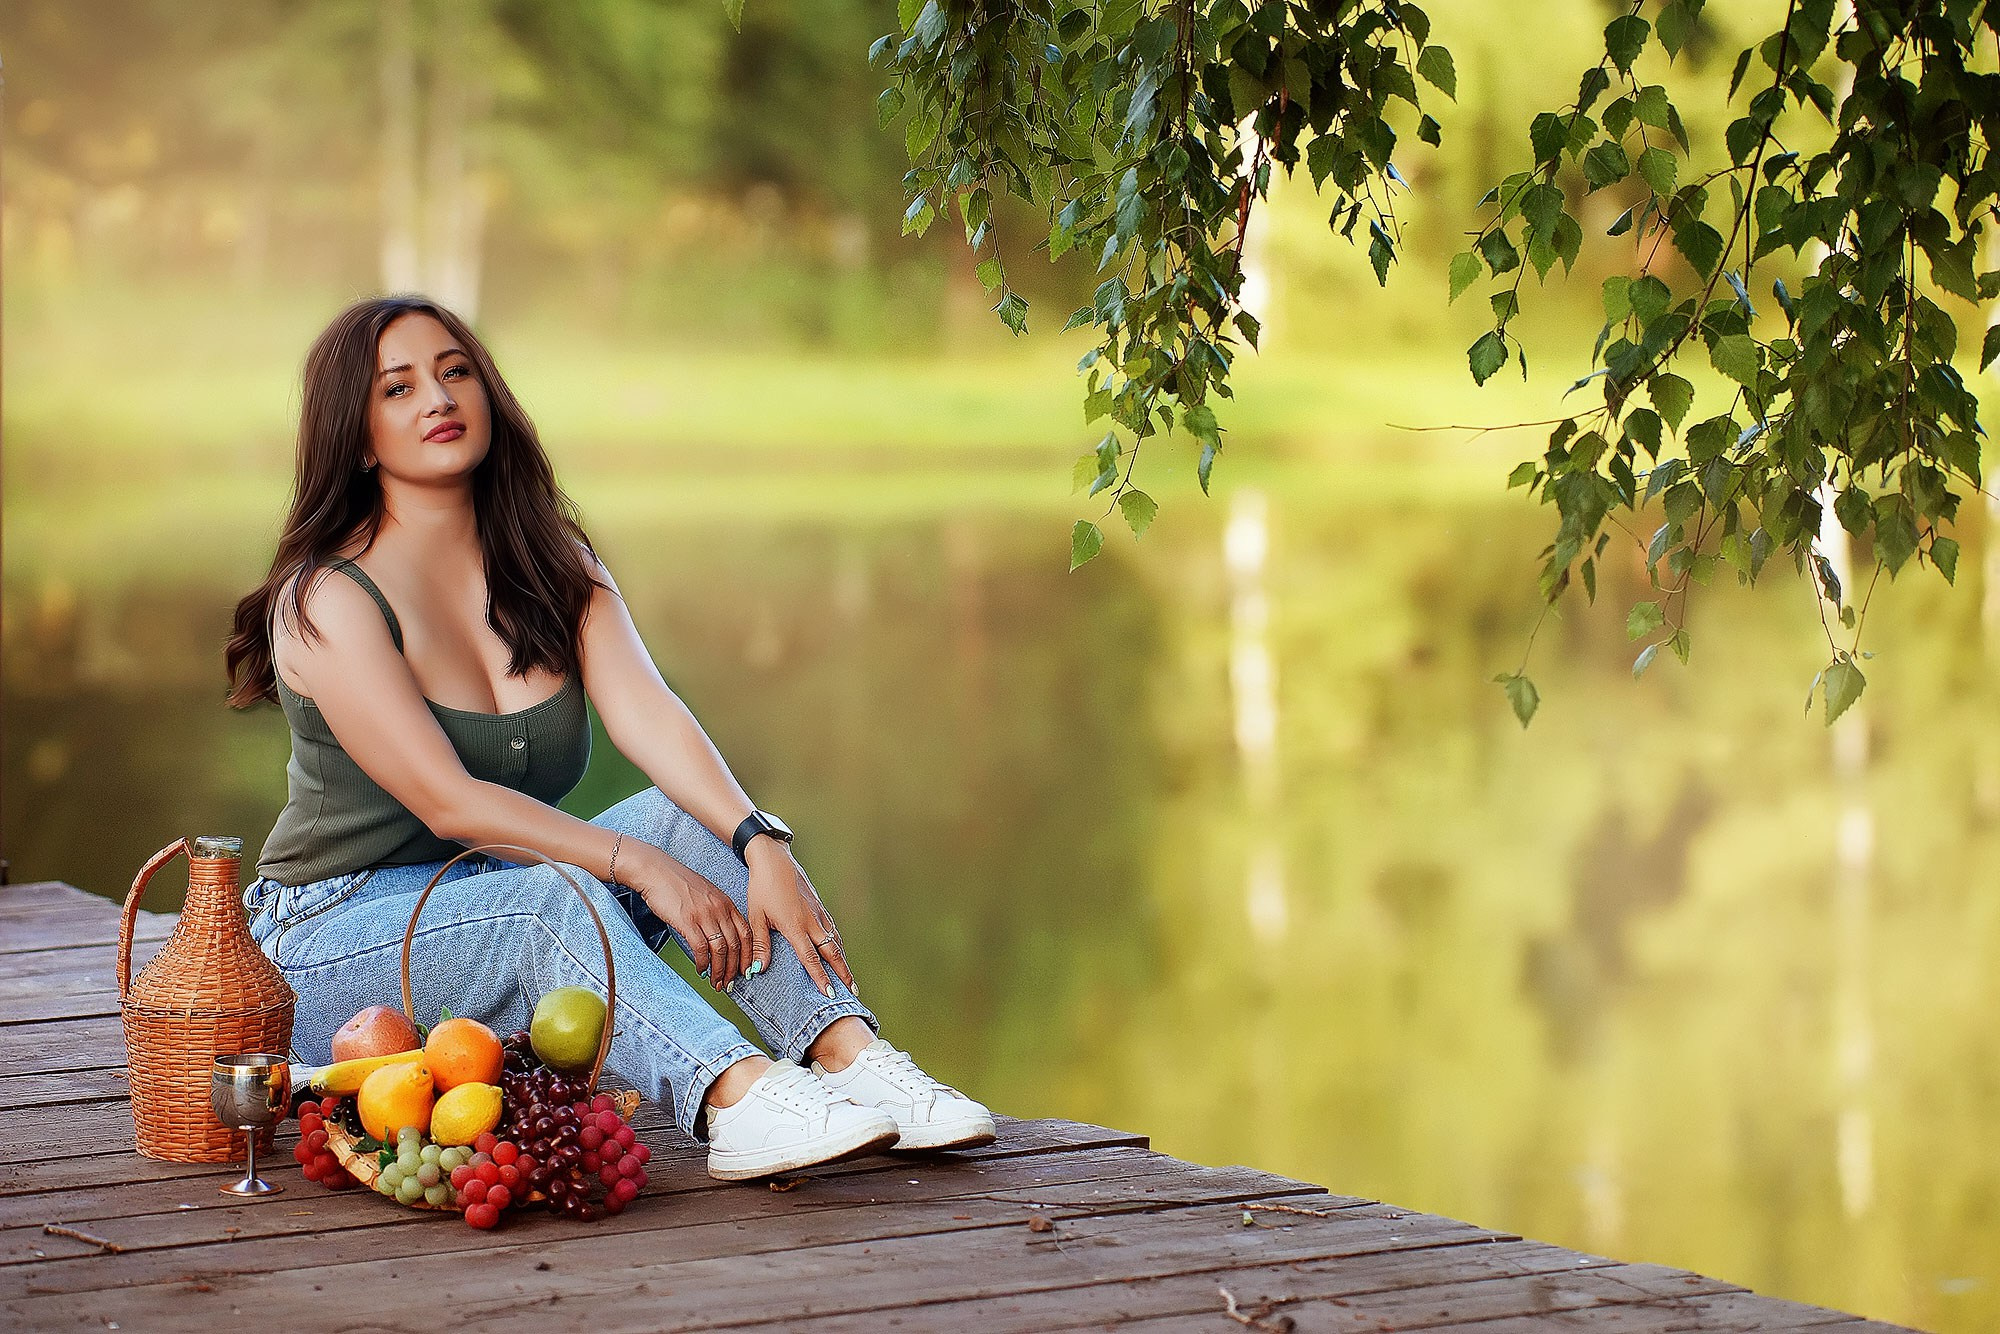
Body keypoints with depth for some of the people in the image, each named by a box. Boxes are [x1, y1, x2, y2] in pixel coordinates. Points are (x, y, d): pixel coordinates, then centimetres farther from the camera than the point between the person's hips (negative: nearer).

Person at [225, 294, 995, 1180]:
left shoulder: (550, 564, 5)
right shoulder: (327, 599, -14)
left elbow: (646, 712, -11)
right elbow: (449, 802, -22)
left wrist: (763, 844, -27)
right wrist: (640, 866, -29)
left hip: (498, 889, 6)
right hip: (331, 939, -6)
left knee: (693, 816, -17)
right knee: (553, 899, -34)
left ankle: (850, 1054, -34)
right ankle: (739, 1099, -55)